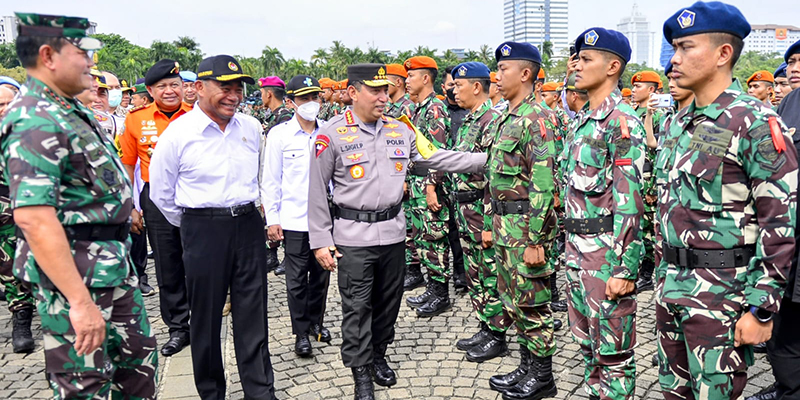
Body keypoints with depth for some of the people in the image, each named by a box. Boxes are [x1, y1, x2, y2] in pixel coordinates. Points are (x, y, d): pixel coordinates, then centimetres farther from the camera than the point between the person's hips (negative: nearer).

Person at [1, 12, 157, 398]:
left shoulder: (71, 112, 11)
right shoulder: (34, 121, -19)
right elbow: (34, 219, -28)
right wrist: (80, 301, -29)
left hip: (113, 268, 10)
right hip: (73, 277, -9)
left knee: (140, 364, 19)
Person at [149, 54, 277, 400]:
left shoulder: (252, 127, 4)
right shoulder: (178, 133, -8)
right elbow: (160, 193, 2)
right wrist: (191, 226, 8)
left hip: (248, 225, 3)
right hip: (203, 230, -3)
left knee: (253, 313, 7)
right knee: (206, 316, 9)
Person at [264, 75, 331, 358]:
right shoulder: (280, 135, -5)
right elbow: (271, 180, -1)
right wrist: (272, 218, -3)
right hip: (294, 219, -3)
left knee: (321, 273, 14)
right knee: (297, 279, 6)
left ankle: (316, 322, 33)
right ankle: (301, 332, 21)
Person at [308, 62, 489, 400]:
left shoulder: (401, 130, 5)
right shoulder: (331, 135, -8)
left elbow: (435, 157, 8)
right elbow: (317, 191, -5)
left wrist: (484, 159, 1)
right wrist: (320, 241, -6)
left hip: (393, 232, 4)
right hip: (353, 237, -4)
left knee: (388, 301, 16)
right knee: (357, 308, 3)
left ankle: (378, 355, 37)